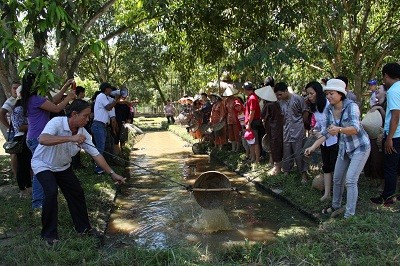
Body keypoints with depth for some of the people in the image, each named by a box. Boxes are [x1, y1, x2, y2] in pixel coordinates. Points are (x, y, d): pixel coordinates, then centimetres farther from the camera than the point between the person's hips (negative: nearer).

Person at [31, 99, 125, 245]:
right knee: (51, 192, -25)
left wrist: (112, 174, -11)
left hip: (63, 167, 6)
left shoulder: (83, 133, -14)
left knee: (77, 192, 0)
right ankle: (49, 234, -6)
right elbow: (42, 139, -49)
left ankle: (83, 227, 20)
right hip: (43, 164, -6)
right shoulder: (57, 123, -31)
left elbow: (96, 154, -10)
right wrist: (71, 138, -54)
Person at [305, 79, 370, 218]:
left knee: (350, 180, -12)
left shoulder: (351, 106, -24)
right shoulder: (329, 110, -7)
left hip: (360, 146, -6)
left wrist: (339, 129, -56)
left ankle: (349, 215, -1)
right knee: (337, 179, 13)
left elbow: (355, 129, -37)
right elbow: (325, 132, -2)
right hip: (344, 147, 6)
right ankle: (336, 206, 34)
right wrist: (313, 147, -14)